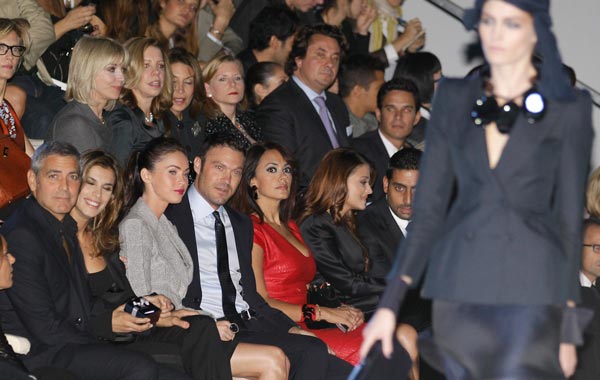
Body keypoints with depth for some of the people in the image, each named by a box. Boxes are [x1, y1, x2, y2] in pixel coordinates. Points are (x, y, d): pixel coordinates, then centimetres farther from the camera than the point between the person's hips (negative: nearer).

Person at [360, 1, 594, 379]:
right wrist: (390, 302, 1)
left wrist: (568, 329, -1)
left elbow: (569, 218, 1)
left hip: (531, 293, -4)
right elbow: (429, 205, 8)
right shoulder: (454, 99, 8)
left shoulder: (568, 108, 0)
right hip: (459, 290, 4)